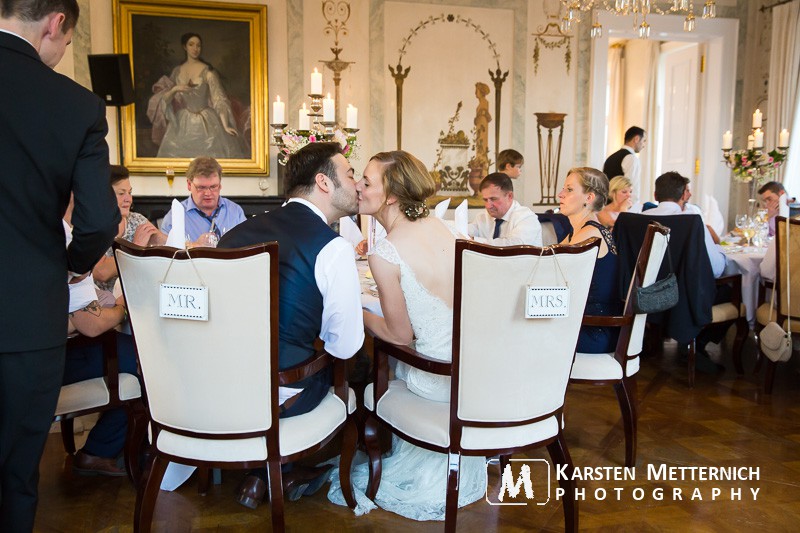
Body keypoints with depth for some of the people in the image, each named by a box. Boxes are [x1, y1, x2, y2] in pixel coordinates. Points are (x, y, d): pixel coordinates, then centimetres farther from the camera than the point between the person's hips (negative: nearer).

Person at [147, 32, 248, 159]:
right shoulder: (177, 71, 5)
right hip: (182, 123, 3)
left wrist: (225, 126, -25)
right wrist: (174, 89, -16)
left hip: (206, 123, -3)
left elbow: (219, 98, -14)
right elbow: (165, 98, 6)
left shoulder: (207, 71, -7)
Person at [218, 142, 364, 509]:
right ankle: (302, 470, 36)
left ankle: (257, 474, 34)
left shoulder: (237, 231, 6)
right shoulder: (333, 248, -13)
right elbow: (345, 347, -9)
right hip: (280, 397, -6)